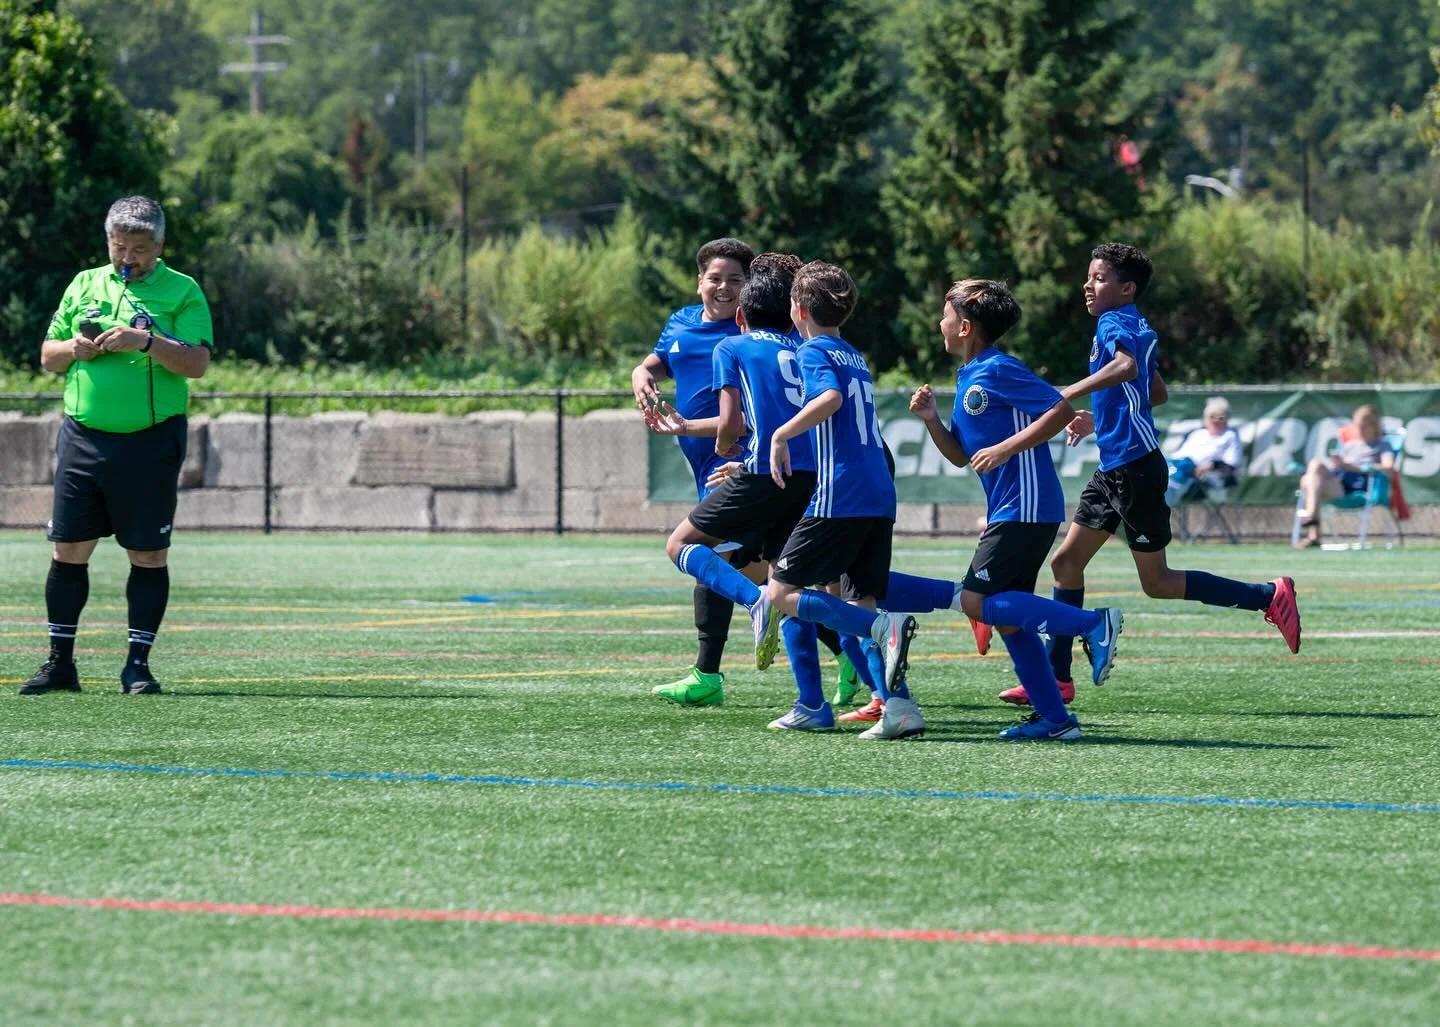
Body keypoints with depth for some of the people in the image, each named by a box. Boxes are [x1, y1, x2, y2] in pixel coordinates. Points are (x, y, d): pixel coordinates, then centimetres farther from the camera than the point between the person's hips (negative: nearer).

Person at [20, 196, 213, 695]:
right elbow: (47, 356, 17)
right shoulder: (84, 285, 13)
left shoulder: (182, 291, 1)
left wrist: (146, 341, -23)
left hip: (150, 443, -3)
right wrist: (75, 348, -5)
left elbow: (197, 363, -10)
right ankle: (59, 663, 11)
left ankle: (138, 665, 7)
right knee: (68, 550, 3)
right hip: (83, 436, 4)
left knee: (148, 555, 0)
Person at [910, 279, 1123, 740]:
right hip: (1007, 510, 10)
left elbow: (1062, 410, -18)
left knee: (979, 602, -15)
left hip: (1025, 508, -10)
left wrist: (1005, 448, -21)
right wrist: (931, 418, 7)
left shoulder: (998, 371, -11)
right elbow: (960, 456, 23)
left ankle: (1094, 624, -15)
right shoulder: (966, 378, 18)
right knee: (1007, 617, 8)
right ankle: (1054, 718, 10)